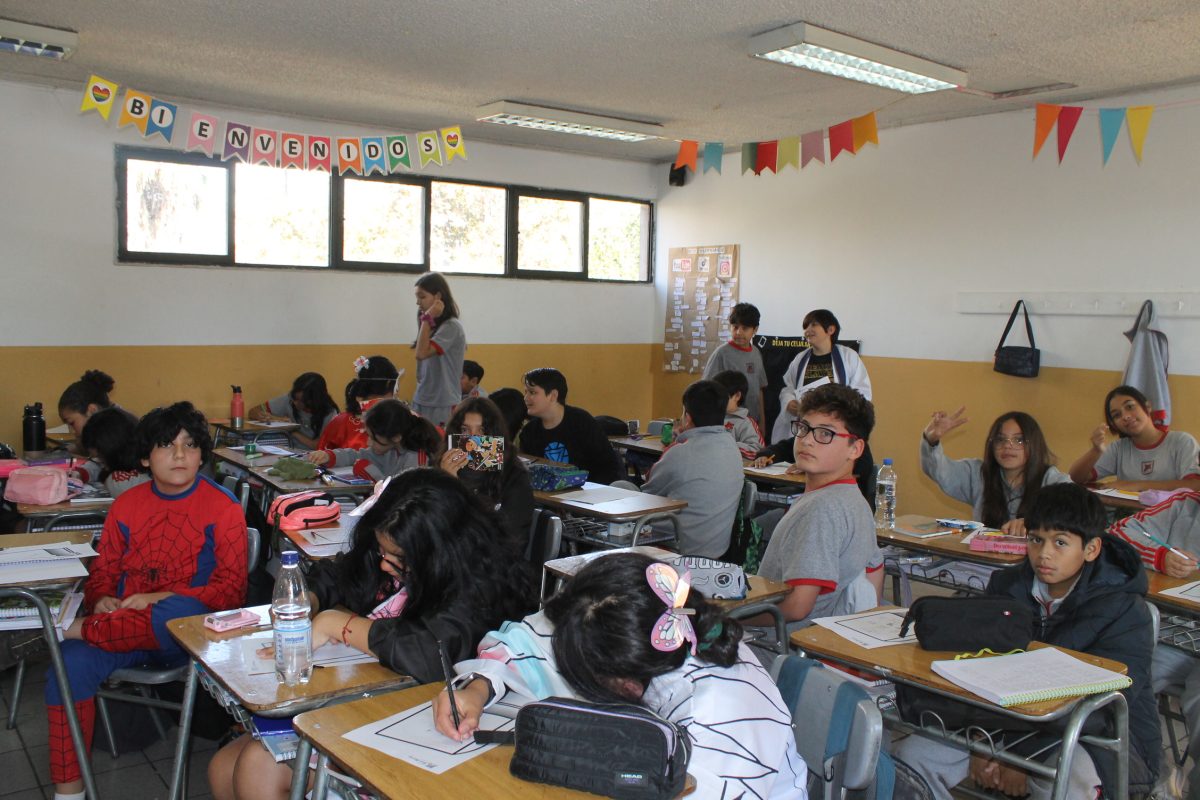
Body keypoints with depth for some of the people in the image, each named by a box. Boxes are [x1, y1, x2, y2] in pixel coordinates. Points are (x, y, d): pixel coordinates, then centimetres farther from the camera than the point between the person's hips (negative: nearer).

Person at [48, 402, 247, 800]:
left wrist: (159, 598, -17)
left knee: (177, 613, -39)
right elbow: (102, 570, 17)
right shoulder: (127, 505, 13)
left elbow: (231, 588, -7)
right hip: (123, 623, 5)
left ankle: (78, 629, -15)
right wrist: (101, 600, -7)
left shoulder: (222, 507, -2)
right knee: (67, 667, -22)